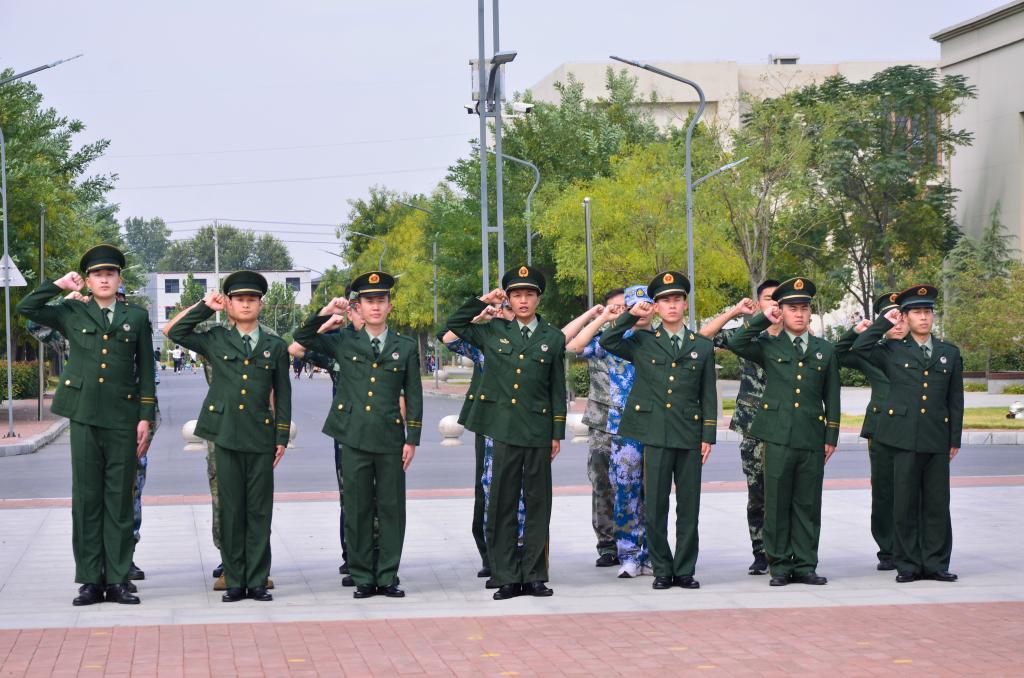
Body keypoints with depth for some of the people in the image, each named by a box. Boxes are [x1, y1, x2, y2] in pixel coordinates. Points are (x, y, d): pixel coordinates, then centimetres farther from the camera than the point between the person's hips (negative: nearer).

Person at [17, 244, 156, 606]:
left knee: (120, 501, 3)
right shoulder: (72, 314, 9)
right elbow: (26, 308, -1)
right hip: (84, 417, 0)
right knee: (86, 500, 2)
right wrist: (61, 285, 1)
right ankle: (90, 580, 7)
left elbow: (145, 370, 9)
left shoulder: (136, 316, 9)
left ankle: (118, 579, 7)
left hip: (123, 420, 0)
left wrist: (146, 417, 2)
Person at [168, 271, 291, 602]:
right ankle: (235, 582, 8)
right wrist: (205, 306, 1)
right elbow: (175, 332, 3)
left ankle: (257, 582, 7)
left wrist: (282, 437, 6)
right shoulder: (215, 341, 9)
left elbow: (282, 395, 12)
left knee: (259, 512, 2)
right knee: (230, 510, 2)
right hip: (226, 436, -1)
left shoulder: (275, 347, 10)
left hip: (261, 438, 1)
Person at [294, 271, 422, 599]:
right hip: (354, 437, 0)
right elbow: (303, 338, 9)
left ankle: (387, 577, 10)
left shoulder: (406, 348, 7)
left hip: (390, 438, 0)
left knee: (392, 510, 2)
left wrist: (412, 439, 2)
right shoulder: (345, 343, 8)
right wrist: (326, 312, -4)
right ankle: (363, 578, 10)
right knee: (357, 510, 3)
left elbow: (413, 397, 7)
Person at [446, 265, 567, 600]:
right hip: (503, 430, 0)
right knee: (502, 505, 1)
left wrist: (558, 434, 5)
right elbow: (454, 325, 13)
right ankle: (506, 578, 6)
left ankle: (534, 576, 11)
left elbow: (557, 390, 9)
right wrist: (483, 301, 3)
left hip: (539, 431, 0)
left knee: (538, 504, 4)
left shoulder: (553, 337, 7)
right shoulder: (493, 331, 7)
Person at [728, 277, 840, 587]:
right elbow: (736, 343, -8)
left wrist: (831, 437, 8)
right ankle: (780, 566, 7)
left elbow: (832, 398, 14)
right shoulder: (769, 346, 9)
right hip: (777, 436, -2)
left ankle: (805, 565, 11)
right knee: (777, 504, 0)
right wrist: (763, 318, -4)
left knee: (808, 504, 4)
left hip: (812, 439, 2)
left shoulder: (825, 350, 14)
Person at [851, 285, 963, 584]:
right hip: (904, 438, -2)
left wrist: (955, 439, 10)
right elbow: (860, 347, -5)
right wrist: (884, 322, 2)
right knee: (905, 505, 0)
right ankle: (907, 565, 6)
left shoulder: (950, 353, 15)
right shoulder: (893, 352, 9)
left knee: (937, 505, 3)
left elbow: (956, 400, 15)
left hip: (937, 441, 2)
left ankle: (936, 564, 10)